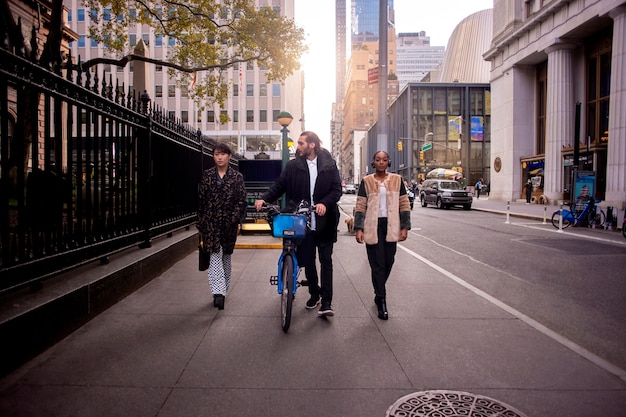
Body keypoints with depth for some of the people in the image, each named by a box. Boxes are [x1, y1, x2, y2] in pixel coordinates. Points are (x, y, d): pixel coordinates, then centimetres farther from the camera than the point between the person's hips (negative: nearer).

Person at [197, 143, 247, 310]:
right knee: (215, 256, -9)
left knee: (226, 256, 11)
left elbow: (241, 201, -2)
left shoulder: (237, 177, 1)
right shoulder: (206, 175, 4)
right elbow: (200, 199, 4)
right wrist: (201, 223, 2)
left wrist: (235, 219, -13)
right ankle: (218, 292, -13)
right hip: (211, 222, 0)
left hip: (229, 223, 0)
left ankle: (222, 290, 27)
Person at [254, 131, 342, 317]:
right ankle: (314, 293, 32)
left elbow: (337, 189, -2)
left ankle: (326, 301, 6)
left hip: (325, 221, -1)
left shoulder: (329, 165, 0)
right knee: (307, 260, 12)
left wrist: (325, 203, -19)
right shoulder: (293, 165, 3)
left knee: (326, 260, 1)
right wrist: (264, 198, -12)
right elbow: (279, 185, 4)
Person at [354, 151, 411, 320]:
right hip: (373, 227, -2)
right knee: (377, 265, 0)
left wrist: (405, 227, -1)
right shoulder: (366, 181, 3)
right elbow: (360, 206, 1)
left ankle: (379, 293, 30)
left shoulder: (396, 180, 6)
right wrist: (359, 229, -7)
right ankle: (381, 301, 8)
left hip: (391, 227, 2)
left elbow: (404, 205, 6)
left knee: (388, 262, 7)